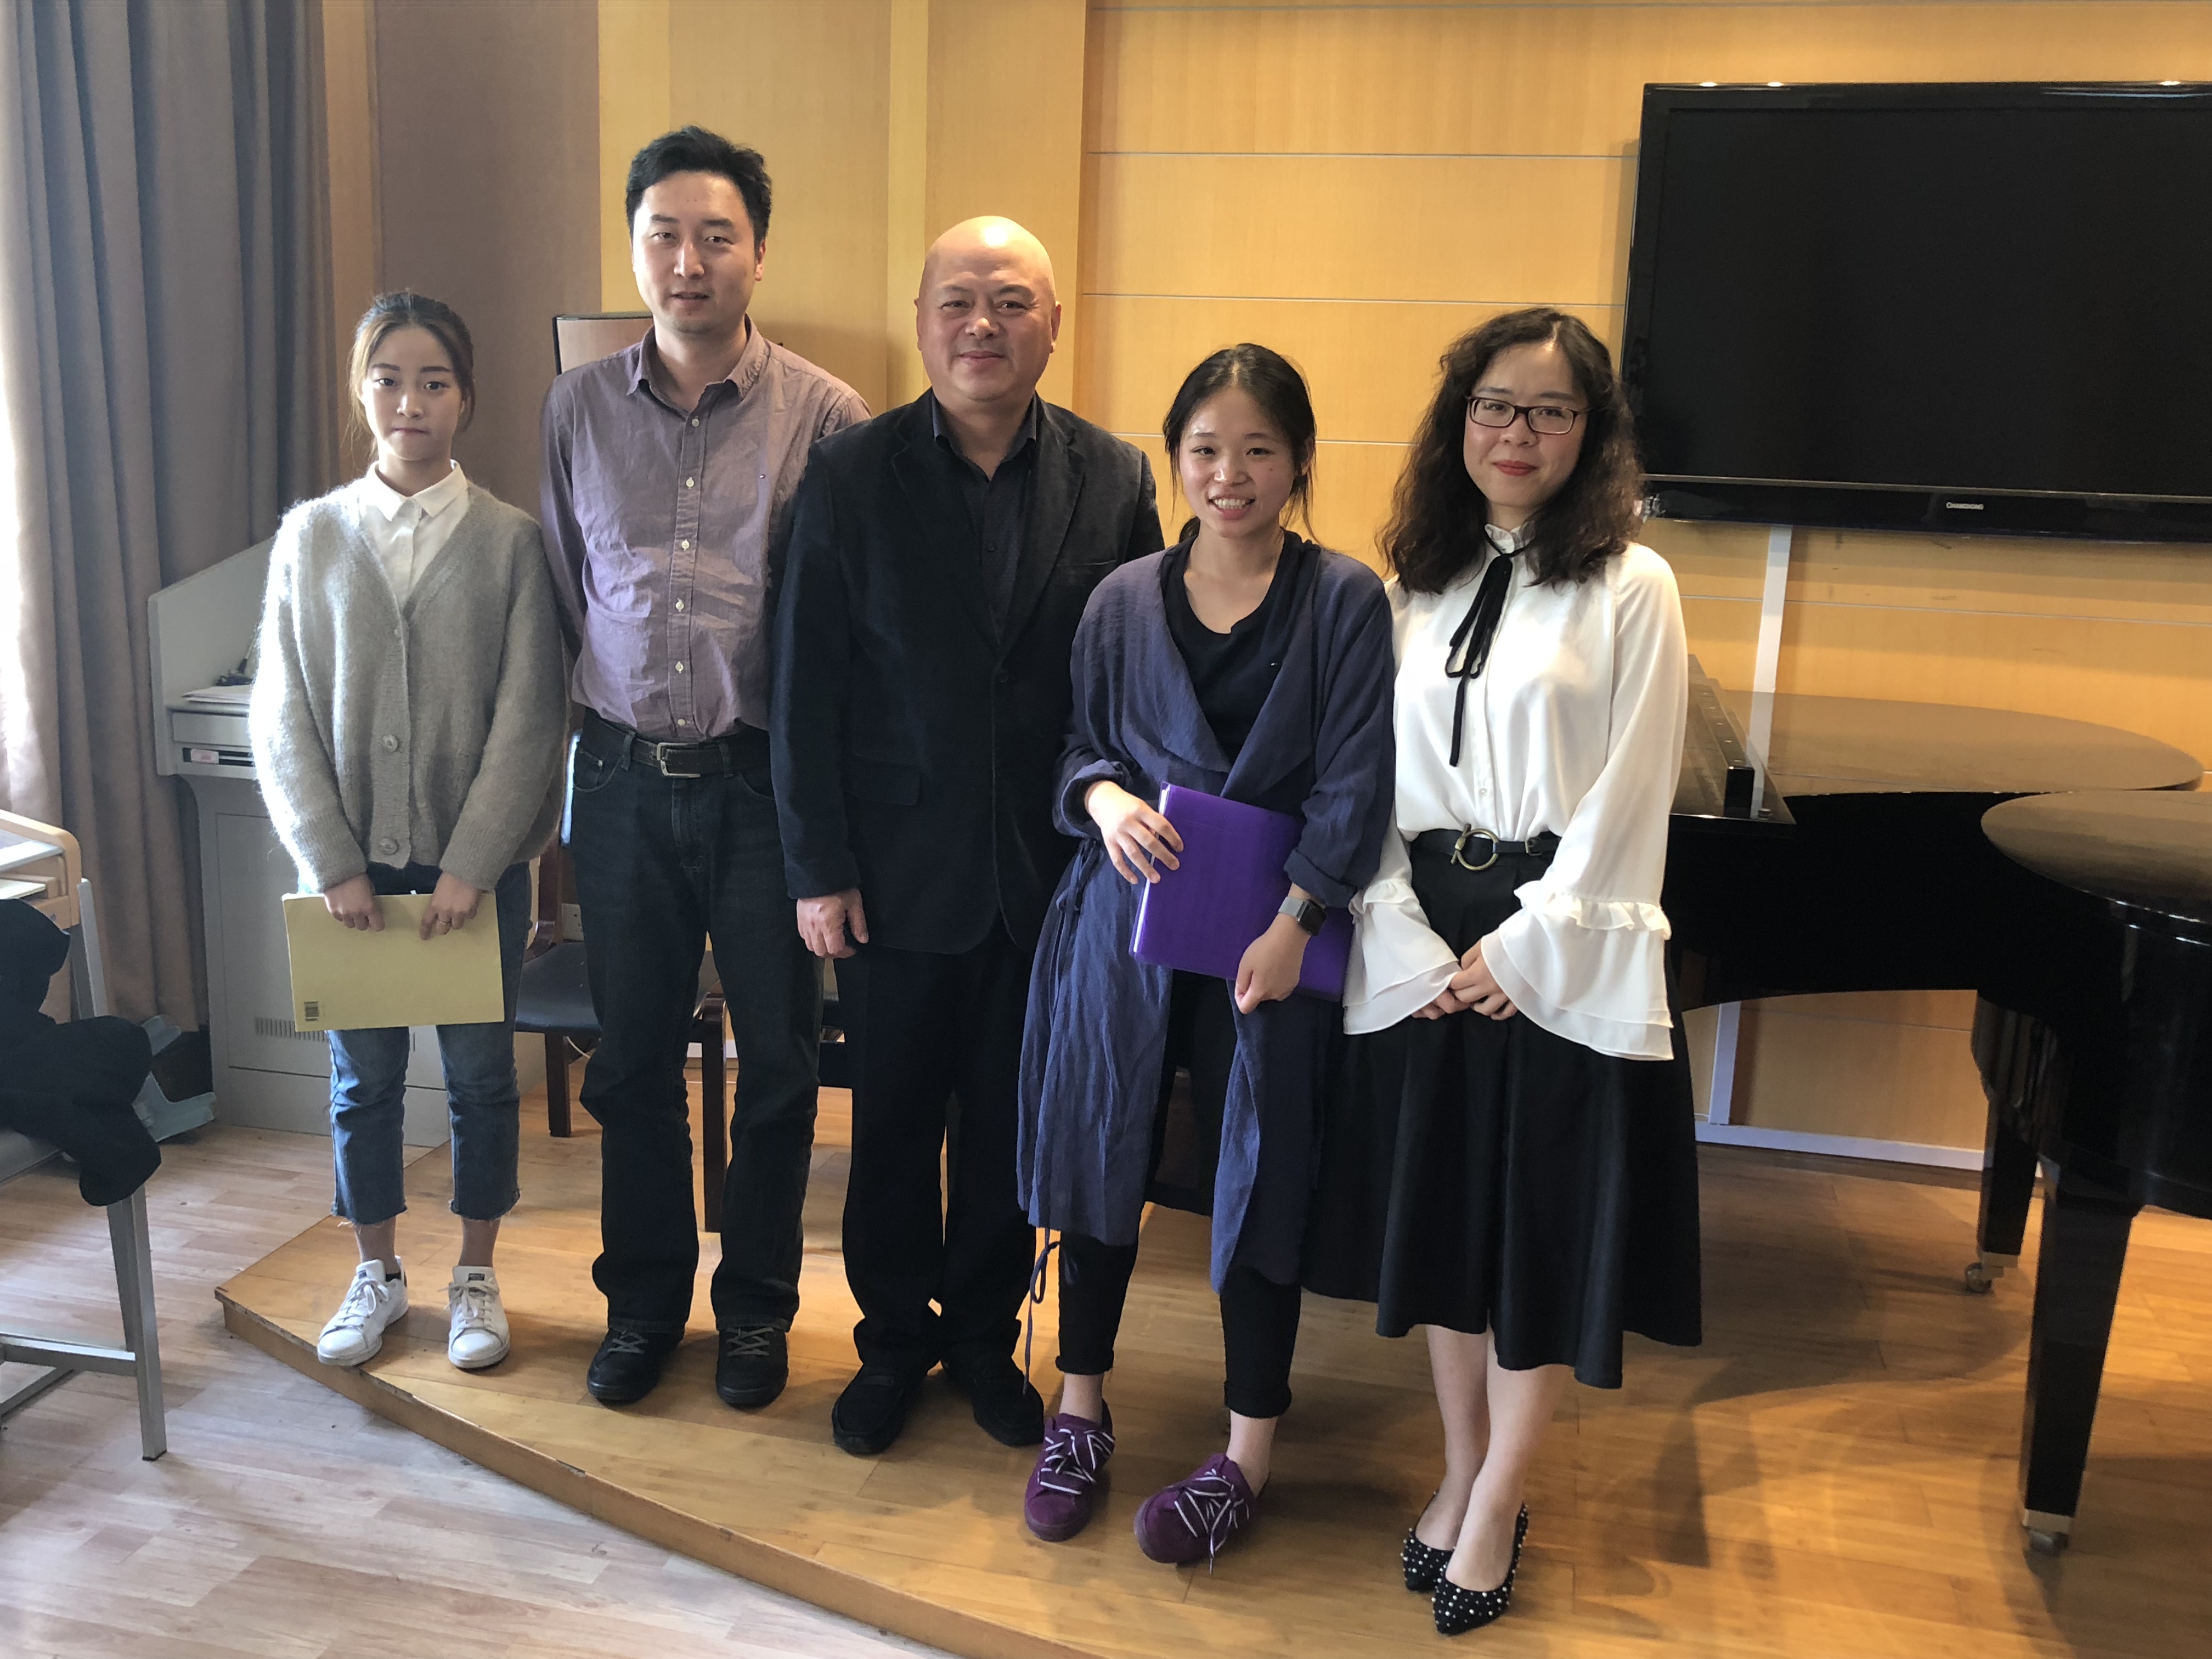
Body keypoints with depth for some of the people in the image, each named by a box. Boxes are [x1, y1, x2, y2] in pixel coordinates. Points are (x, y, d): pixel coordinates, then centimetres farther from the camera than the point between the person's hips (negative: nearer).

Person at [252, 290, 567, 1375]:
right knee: (362, 1074, 12)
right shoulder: (311, 536, 2)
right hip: (352, 864, 2)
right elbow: (282, 717, 0)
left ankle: (475, 1276, 28)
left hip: (477, 865, -1)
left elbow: (528, 715, -7)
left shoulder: (508, 541, -3)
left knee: (481, 1071, 10)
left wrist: (472, 866, -12)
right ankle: (376, 1274, 31)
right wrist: (333, 864, -7)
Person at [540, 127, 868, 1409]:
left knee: (779, 1060, 9)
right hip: (625, 776, 3)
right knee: (634, 1056, 13)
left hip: (762, 778, -2)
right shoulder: (579, 407, 4)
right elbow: (562, 589, 11)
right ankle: (644, 1299, 33)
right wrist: (605, 720, 9)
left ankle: (758, 1303, 30)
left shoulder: (825, 414, -5)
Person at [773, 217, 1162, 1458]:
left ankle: (986, 1334, 35)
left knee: (1011, 1124, 14)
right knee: (893, 1121, 13)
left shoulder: (1114, 480, -1)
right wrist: (819, 867, -6)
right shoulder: (852, 478, -3)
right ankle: (894, 1341, 34)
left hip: (1052, 874, 1)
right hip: (900, 874, 0)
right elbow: (808, 689, -4)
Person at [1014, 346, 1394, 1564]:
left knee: (1258, 1179, 5)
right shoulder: (1123, 602, 6)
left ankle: (1248, 1453, 23)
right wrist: (1105, 800, -11)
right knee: (1103, 1156, 11)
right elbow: (1079, 746, 11)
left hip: (1267, 934, -2)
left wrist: (1291, 924, -15)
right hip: (1126, 920, 3)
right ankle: (1080, 1412, 32)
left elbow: (1352, 787, -7)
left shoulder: (1345, 601, -3)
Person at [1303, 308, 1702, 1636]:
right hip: (1426, 952, 4)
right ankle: (1463, 1467, 32)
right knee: (1439, 1214, 12)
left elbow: (1626, 800, -8)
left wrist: (1523, 949, -12)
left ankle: (1497, 1511, 23)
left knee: (1545, 1231, 5)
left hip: (1563, 959, -4)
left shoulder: (1631, 588, -3)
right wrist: (1411, 942, -6)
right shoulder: (1418, 587, 8)